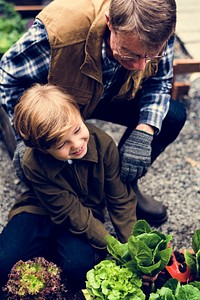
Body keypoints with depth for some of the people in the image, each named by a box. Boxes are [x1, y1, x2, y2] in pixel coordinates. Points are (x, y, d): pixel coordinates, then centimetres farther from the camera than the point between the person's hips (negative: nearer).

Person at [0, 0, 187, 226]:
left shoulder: (158, 27, -29)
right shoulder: (58, 29, -41)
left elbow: (159, 81, -11)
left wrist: (144, 132, -28)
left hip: (113, 96, 4)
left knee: (173, 116, -14)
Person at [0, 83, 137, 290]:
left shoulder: (103, 144, -24)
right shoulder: (34, 165, -28)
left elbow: (121, 200, -13)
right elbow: (74, 215, -24)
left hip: (88, 212, 2)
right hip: (40, 213, -1)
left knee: (79, 266, -27)